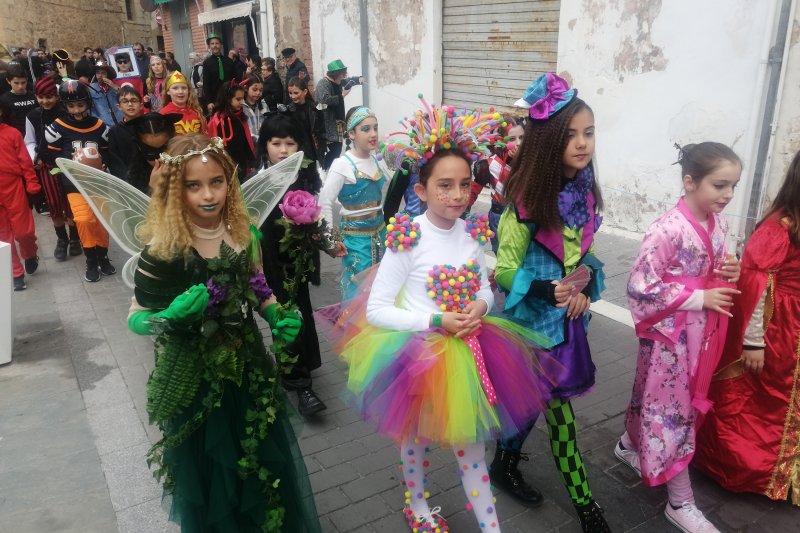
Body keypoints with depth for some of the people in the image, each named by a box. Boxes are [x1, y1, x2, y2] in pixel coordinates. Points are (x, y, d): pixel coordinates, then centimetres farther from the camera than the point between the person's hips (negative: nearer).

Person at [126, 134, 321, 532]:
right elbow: (135, 319, -11)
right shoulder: (164, 249, -20)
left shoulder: (242, 232, -6)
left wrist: (278, 318, -10)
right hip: (193, 379, -4)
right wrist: (171, 317, -31)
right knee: (208, 473, 12)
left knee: (263, 461, 19)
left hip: (247, 366, 5)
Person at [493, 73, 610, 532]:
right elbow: (503, 272, -16)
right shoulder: (526, 201, -21)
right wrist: (547, 289, -32)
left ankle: (506, 464, 43)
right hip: (534, 319, -6)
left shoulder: (584, 192, -1)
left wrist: (585, 287, -7)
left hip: (569, 316, 6)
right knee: (558, 403, 5)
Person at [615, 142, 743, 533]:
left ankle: (631, 446, 48)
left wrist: (727, 273, -5)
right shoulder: (667, 230, -24)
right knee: (671, 407, 3)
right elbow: (642, 287, -24)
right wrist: (699, 298, -20)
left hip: (701, 332, 8)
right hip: (670, 333, -8)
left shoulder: (717, 224, 2)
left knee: (657, 398, 23)